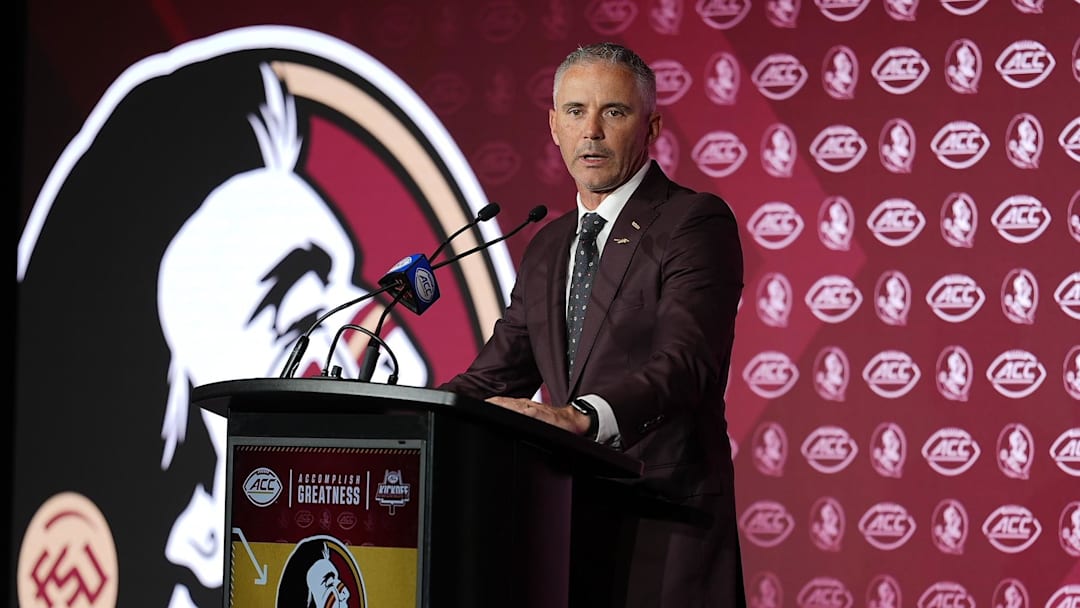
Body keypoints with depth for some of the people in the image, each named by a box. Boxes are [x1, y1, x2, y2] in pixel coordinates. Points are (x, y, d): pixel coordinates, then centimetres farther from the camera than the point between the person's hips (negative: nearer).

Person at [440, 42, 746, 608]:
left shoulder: (697, 222, -5)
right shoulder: (546, 248, 19)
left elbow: (685, 363, -20)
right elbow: (496, 375, 18)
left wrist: (583, 416, -37)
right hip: (568, 523, 6)